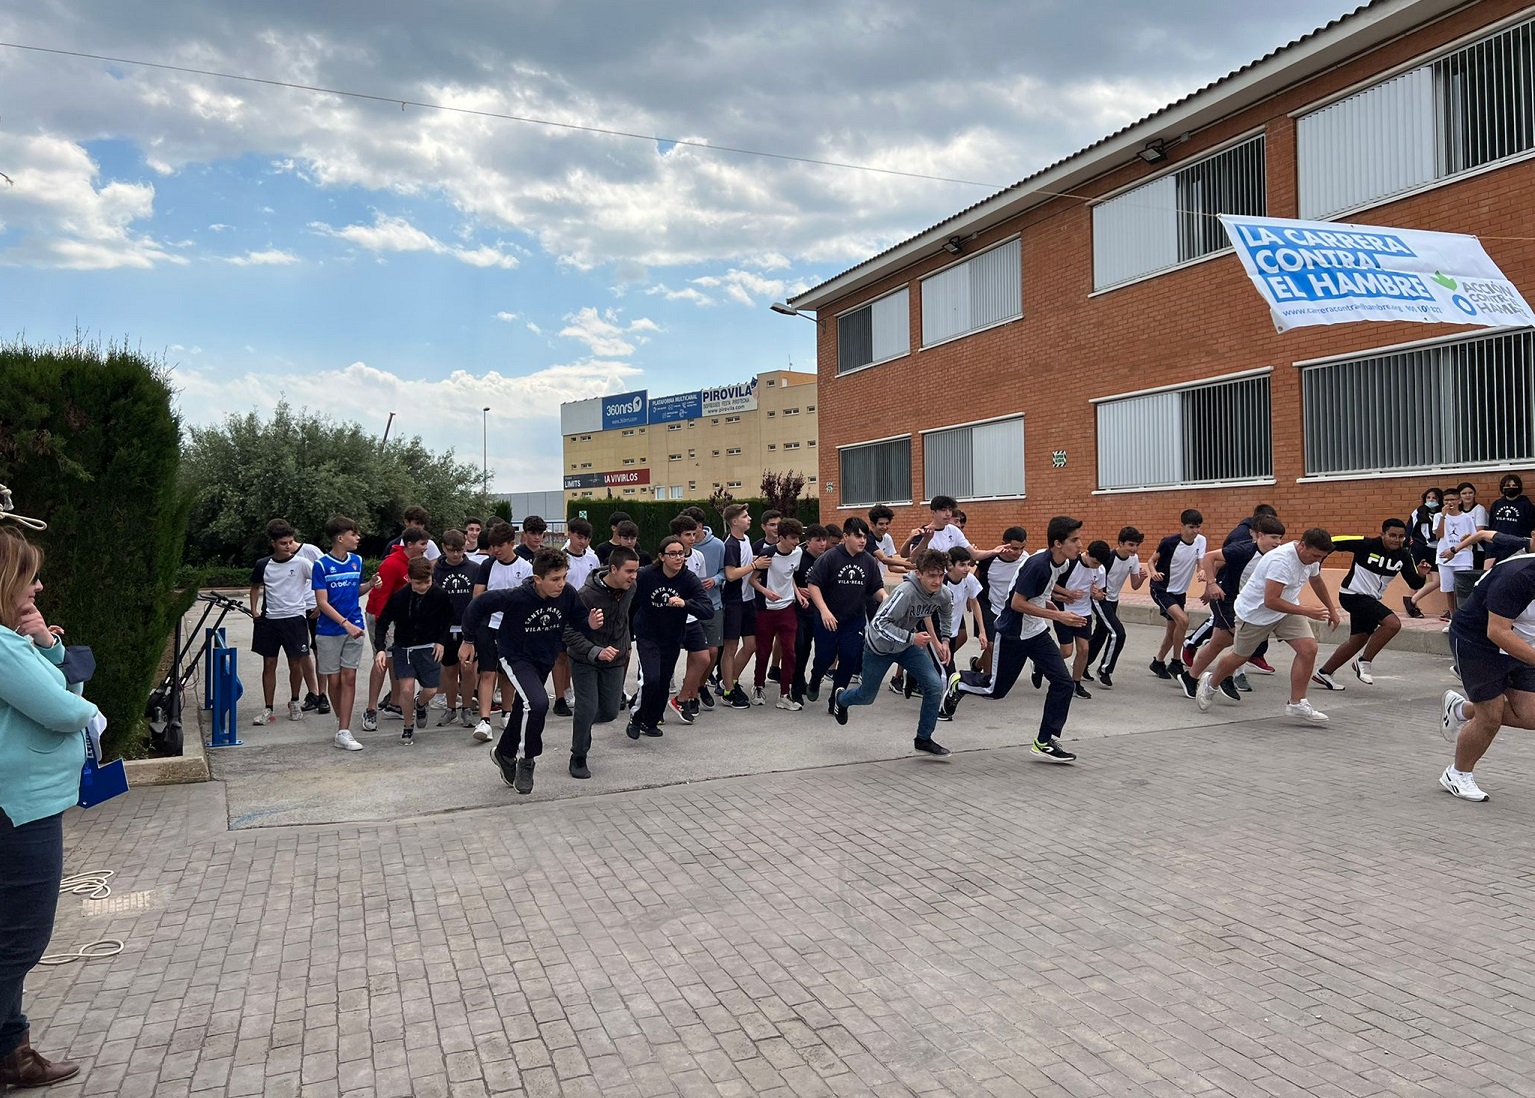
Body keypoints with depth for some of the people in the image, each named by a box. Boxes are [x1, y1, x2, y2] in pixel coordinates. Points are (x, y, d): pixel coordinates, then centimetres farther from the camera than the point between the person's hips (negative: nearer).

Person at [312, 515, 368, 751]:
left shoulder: (357, 561, 6)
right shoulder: (322, 565, -8)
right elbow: (322, 602, -11)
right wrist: (346, 623, -20)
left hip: (354, 628, 3)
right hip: (329, 631, -3)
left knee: (349, 678, -4)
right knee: (334, 680, 6)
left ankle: (343, 732, -4)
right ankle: (341, 720, 28)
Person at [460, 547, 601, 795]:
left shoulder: (567, 595, -22)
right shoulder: (516, 597, -32)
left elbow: (579, 620, -6)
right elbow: (479, 604, -19)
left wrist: (590, 624, -30)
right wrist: (468, 640, -8)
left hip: (544, 660, 5)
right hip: (515, 657, -5)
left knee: (523, 710, 21)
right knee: (538, 703, -27)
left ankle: (504, 753, 48)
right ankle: (527, 761, -5)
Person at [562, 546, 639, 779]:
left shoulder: (629, 589, -6)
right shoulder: (586, 595, -25)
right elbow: (569, 632, -24)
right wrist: (596, 652, -35)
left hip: (614, 660, 5)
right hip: (585, 661, -5)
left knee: (610, 711, 5)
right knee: (588, 708, -11)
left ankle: (582, 725, 38)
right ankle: (578, 758, 9)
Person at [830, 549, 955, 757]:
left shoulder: (943, 594, -15)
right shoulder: (906, 592, -37)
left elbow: (947, 612, 11)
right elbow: (879, 623, -39)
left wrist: (944, 640, 7)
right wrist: (911, 637, -43)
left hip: (907, 645, 5)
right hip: (879, 646, -5)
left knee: (935, 685, -13)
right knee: (867, 696, 13)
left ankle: (923, 739, 4)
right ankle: (840, 698, 50)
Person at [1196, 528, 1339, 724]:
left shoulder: (1311, 557, -6)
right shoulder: (1281, 560, -34)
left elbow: (1316, 582, 18)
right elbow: (1271, 601, -36)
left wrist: (1332, 610, 24)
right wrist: (1305, 611, -35)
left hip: (1287, 609, 7)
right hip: (1255, 612, -7)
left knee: (1309, 648, -13)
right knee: (1239, 657, 10)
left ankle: (1296, 704, -4)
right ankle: (1210, 683, 40)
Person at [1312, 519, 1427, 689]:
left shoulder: (1403, 556, -1)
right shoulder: (1367, 545, -19)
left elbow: (1414, 584, -2)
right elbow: (1333, 542, -17)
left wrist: (1420, 575, -22)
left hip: (1371, 599, 8)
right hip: (1353, 594, -8)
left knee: (1358, 640, 18)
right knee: (1393, 623, -23)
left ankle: (1324, 673, 31)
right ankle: (1365, 662, -6)